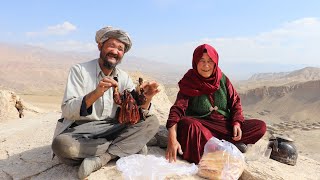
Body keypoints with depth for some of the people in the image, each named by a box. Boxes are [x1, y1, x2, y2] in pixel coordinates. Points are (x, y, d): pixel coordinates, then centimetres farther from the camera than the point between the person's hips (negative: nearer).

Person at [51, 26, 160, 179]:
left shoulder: (124, 78, 4)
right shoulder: (79, 70, -7)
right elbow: (67, 111, -18)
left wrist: (146, 98, -26)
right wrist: (96, 93, -34)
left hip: (112, 129, 4)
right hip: (80, 130, -3)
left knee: (152, 122, -13)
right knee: (62, 144, -36)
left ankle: (100, 159, -23)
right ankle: (128, 147, -16)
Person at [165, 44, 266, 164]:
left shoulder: (222, 79, 3)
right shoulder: (188, 83, -8)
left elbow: (235, 102, 7)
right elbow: (178, 108, -21)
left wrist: (237, 123, -13)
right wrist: (172, 139, -37)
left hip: (226, 125, 4)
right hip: (201, 126, -4)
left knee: (260, 126, -13)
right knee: (186, 124, -36)